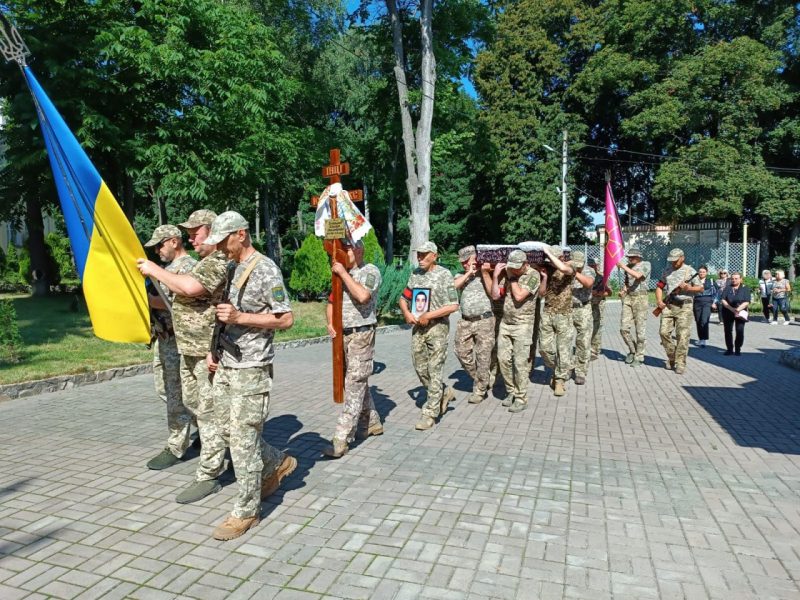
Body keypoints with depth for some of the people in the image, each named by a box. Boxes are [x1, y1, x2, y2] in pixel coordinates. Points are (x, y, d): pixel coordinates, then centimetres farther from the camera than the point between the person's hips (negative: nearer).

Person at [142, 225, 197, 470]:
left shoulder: (189, 266, -14)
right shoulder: (169, 266, 18)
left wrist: (149, 299, -26)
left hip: (178, 340, -10)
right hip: (162, 337, 10)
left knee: (176, 394, -3)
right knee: (164, 388, 17)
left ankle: (175, 448, 8)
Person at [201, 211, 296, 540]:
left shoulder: (265, 269, -13)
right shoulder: (231, 269, 13)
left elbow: (286, 319, -16)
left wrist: (239, 317, -21)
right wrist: (213, 350, 13)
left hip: (250, 370, -9)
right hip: (225, 366, 9)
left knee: (243, 439, -2)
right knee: (225, 431, 16)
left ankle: (246, 511, 13)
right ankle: (277, 464, 36)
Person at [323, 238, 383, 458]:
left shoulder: (370, 271, -7)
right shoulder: (340, 273, 13)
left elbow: (362, 295, -25)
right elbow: (331, 302, 15)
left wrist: (343, 272, -17)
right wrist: (331, 323, -3)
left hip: (361, 335, -7)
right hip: (342, 335, 7)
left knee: (354, 384, -7)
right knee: (358, 382, 16)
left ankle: (342, 439, -6)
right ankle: (371, 423, 33)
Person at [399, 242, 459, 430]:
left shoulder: (444, 275, -7)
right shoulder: (415, 274, 9)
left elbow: (453, 306, -12)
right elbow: (403, 298, 17)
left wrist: (429, 315, -16)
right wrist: (406, 313, -2)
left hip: (437, 327, -6)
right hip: (417, 327, 6)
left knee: (434, 371, -2)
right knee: (420, 369, 11)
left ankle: (430, 413, 6)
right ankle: (444, 394, 33)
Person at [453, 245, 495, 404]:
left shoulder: (484, 274, 4)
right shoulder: (460, 276, 12)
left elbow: (492, 292, -11)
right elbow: (453, 286, -10)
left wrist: (484, 272, -14)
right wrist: (469, 273, -9)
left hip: (484, 320, -4)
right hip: (465, 321, 4)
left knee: (483, 357, -2)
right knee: (462, 352, 4)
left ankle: (479, 390, 11)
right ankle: (479, 379, 26)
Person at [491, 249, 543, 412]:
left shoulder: (533, 275, -10)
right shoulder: (508, 274, 7)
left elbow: (519, 296, -20)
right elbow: (495, 295, 5)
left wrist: (512, 277, -10)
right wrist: (495, 276, -3)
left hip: (522, 324, -6)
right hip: (505, 322, 6)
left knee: (520, 362, -3)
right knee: (503, 359, 7)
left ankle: (521, 398, 7)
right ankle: (512, 391, 23)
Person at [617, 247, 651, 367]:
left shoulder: (646, 264, -3)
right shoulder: (628, 266, 13)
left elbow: (638, 275, -21)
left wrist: (623, 266, -20)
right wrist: (623, 290, 4)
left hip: (640, 297, -5)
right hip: (627, 297, 5)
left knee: (640, 330, -1)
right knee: (624, 328, -1)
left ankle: (639, 357, 8)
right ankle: (632, 350, 20)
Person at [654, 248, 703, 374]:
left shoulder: (690, 271, 0)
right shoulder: (666, 271, 12)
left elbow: (700, 288, 1)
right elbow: (659, 286, 15)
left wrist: (687, 288, -16)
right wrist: (659, 301, 0)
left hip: (684, 307, -4)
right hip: (668, 306, 4)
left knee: (682, 336, -6)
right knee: (664, 332, -3)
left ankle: (680, 363, 0)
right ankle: (671, 357, 16)